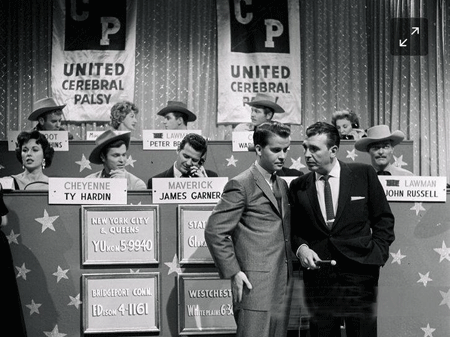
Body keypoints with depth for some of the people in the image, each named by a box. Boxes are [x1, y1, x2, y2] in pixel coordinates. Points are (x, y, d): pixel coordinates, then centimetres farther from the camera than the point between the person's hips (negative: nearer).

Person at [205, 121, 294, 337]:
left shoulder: (282, 185, 17)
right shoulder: (241, 185, -8)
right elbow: (214, 231, -12)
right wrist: (233, 272, -14)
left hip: (282, 283, 8)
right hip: (256, 285, -8)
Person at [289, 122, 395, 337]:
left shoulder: (363, 174, 2)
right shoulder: (298, 186, 7)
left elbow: (384, 219, 7)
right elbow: (294, 229, 14)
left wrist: (377, 253, -3)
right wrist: (301, 248, -5)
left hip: (359, 273, -2)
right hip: (317, 274, 2)